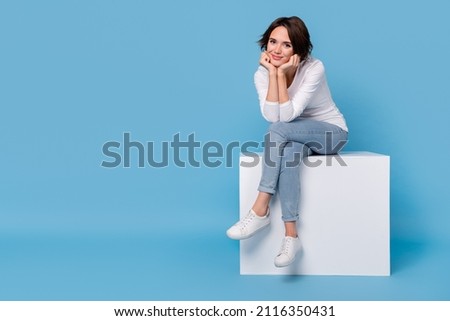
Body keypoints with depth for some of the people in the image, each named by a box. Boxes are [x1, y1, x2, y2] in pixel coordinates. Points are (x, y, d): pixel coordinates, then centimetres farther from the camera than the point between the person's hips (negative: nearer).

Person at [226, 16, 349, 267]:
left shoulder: (314, 69, -22)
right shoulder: (262, 74, -8)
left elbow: (288, 115, -27)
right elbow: (272, 116, -23)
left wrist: (282, 74, -31)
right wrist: (273, 73, -26)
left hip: (331, 133, -3)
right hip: (296, 137, 4)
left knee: (280, 130, -32)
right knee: (289, 152, -34)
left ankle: (260, 211, -30)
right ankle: (291, 235, -34)